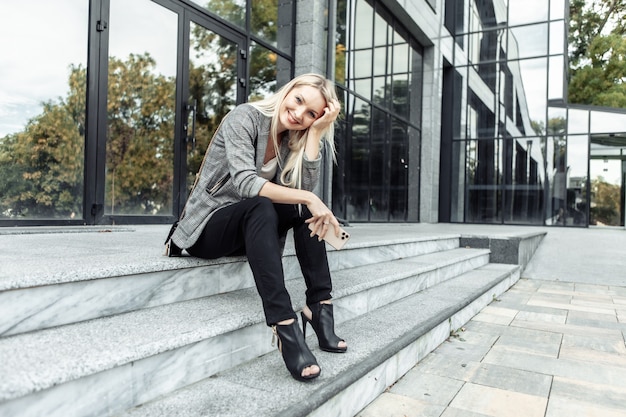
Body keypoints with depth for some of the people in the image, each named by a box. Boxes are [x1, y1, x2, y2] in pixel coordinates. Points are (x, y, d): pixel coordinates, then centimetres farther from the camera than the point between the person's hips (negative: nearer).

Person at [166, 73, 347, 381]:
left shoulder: (293, 139, 4)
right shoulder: (245, 118, -14)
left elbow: (304, 188, -14)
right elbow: (246, 182, -30)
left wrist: (316, 132, -16)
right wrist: (309, 199, -37)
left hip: (249, 229, 6)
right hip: (205, 227, -6)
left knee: (304, 209, -17)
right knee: (260, 206, -35)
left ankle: (319, 305, -17)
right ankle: (285, 326, -41)